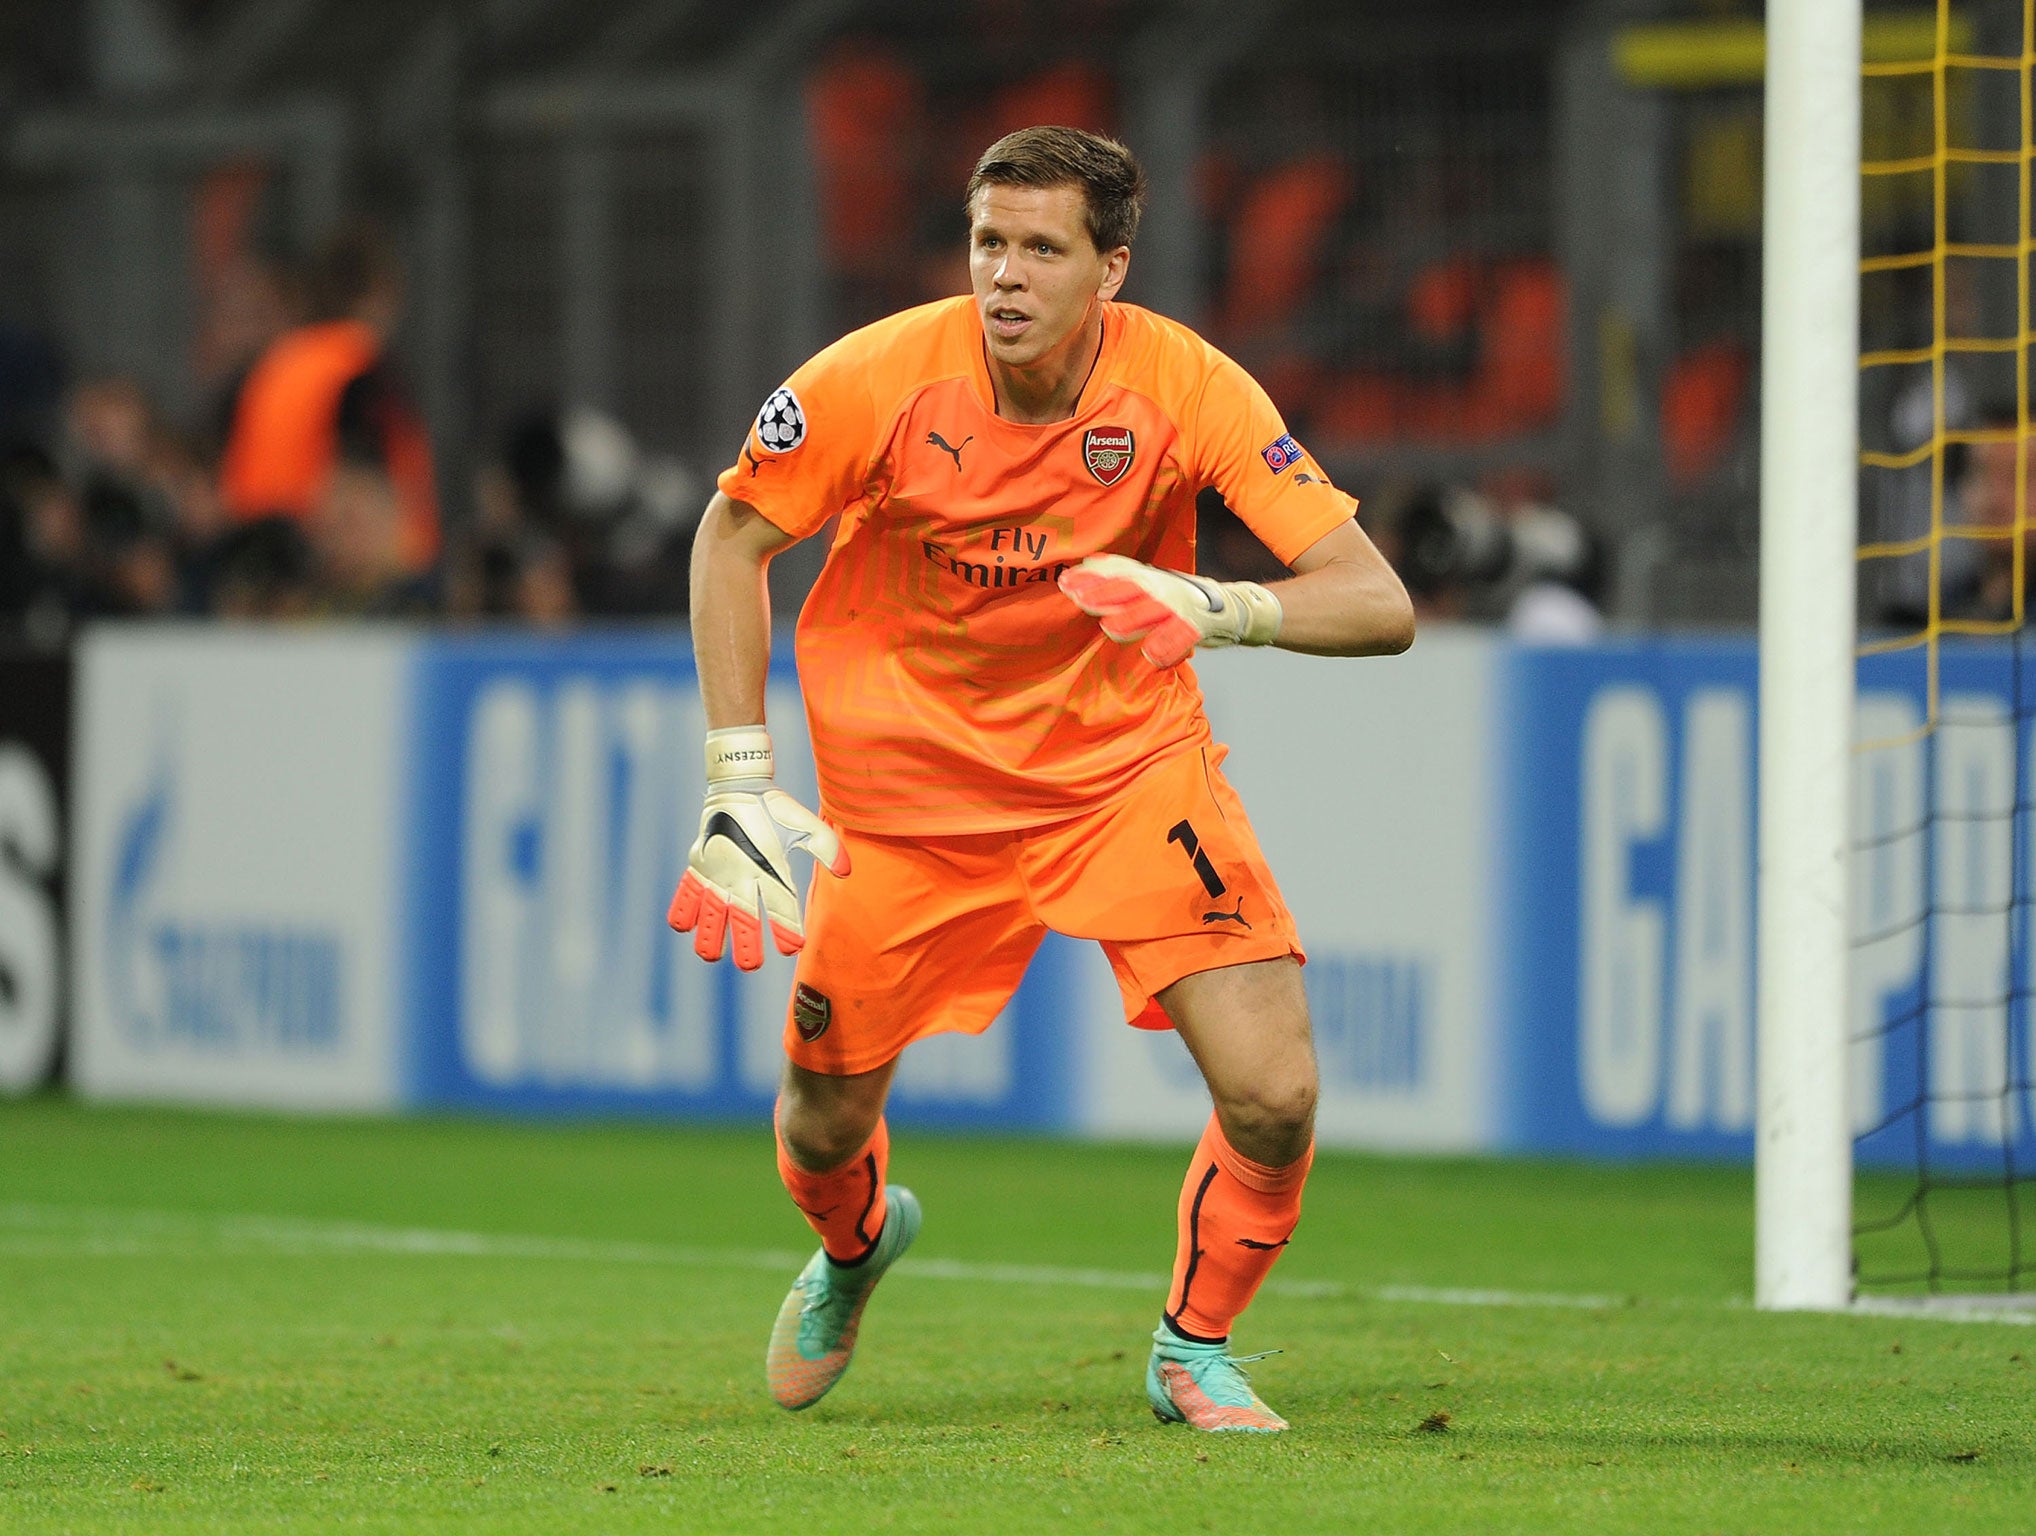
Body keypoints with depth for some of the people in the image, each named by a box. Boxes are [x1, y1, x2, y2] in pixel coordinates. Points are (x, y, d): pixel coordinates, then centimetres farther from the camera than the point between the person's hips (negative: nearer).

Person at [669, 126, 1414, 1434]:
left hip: (1132, 761, 0)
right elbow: (733, 539, -3)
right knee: (827, 1124, 7)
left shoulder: (1188, 390, -21)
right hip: (911, 779, 0)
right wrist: (739, 781, -10)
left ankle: (1195, 1349, 14)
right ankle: (856, 1248, 47)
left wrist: (1220, 609, -44)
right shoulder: (880, 379, -20)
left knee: (1274, 1095, -16)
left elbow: (1378, 605, -24)